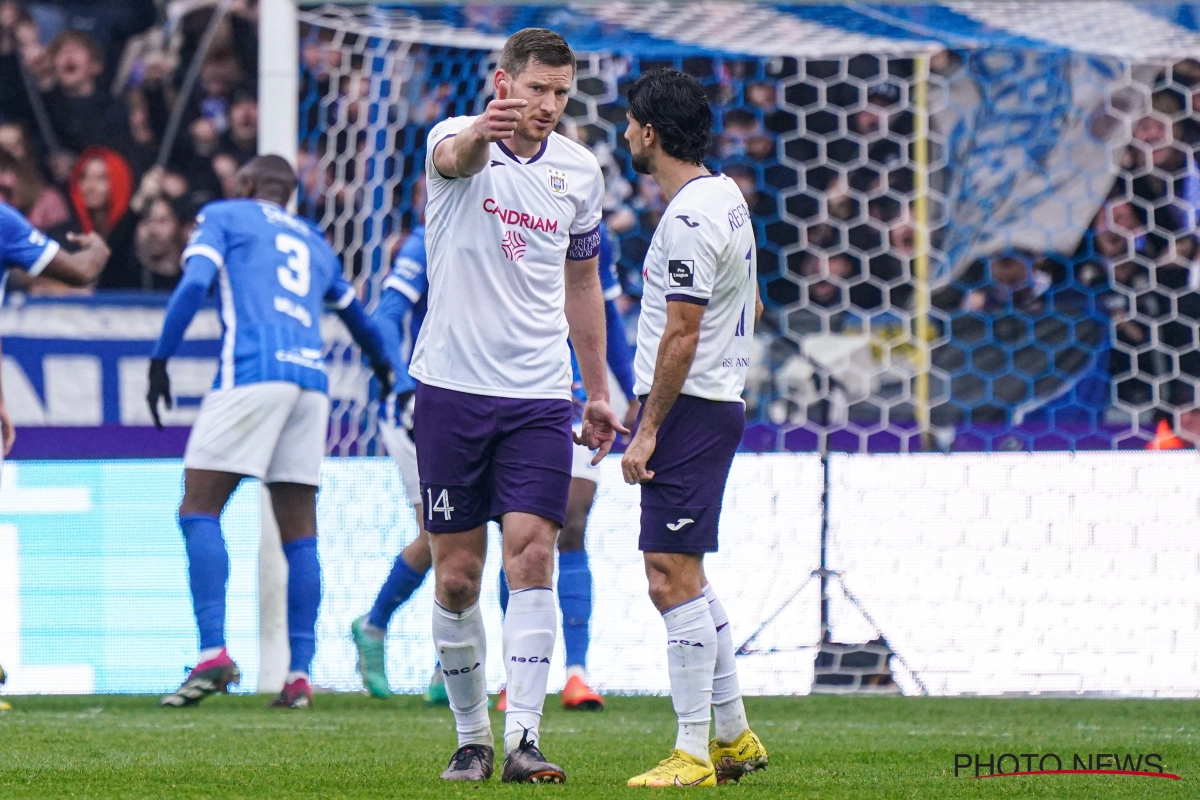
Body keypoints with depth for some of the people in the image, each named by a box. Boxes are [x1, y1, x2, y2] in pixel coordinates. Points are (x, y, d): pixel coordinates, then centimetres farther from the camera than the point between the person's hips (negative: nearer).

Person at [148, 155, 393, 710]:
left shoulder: (222, 217, 14)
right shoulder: (313, 242, 29)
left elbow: (195, 283, -3)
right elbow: (356, 316, 41)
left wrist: (159, 362, -2)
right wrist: (384, 369, 59)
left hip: (251, 372, -5)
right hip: (311, 377, 5)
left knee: (199, 510, -6)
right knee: (298, 530, 6)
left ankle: (213, 653, -21)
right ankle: (299, 674, 0)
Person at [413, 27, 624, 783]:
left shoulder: (580, 170, 7)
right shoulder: (458, 141, -5)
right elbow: (455, 160, -33)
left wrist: (599, 393, 20)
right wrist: (481, 134, -58)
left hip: (539, 395, 2)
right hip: (453, 386, -2)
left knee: (532, 559, -11)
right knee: (457, 577, 3)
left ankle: (522, 741, -14)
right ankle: (471, 737, 17)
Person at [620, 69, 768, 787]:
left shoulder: (690, 217, -18)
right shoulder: (724, 196, 14)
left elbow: (682, 334, -21)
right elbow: (750, 308, 25)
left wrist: (648, 430, -18)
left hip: (687, 407, -11)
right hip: (718, 401, 11)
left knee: (673, 575, -10)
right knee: (679, 577, 16)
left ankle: (695, 755, -10)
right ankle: (734, 737, 20)